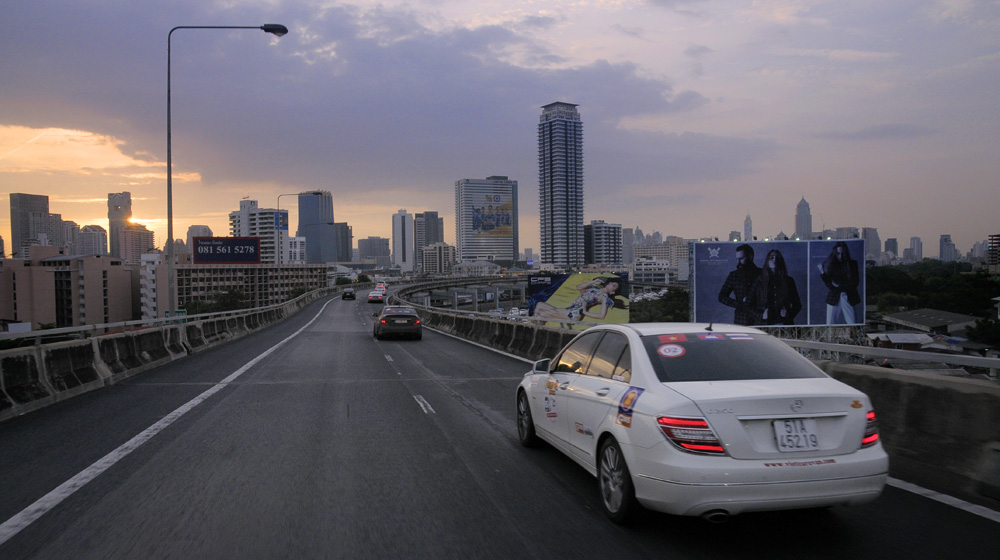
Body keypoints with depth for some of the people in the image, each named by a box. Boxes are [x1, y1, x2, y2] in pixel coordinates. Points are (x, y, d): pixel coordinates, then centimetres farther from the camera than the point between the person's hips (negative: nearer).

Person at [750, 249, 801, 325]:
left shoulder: (788, 281, 14)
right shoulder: (759, 281, 9)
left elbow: (797, 304, 17)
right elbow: (750, 304, 8)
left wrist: (789, 313, -1)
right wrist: (761, 315, -8)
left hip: (783, 323, 1)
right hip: (763, 324, -1)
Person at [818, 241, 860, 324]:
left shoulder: (852, 264, 5)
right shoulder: (830, 265, 4)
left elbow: (855, 283, 2)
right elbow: (829, 285, 0)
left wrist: (839, 286, -4)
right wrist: (822, 273, -9)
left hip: (849, 299, 0)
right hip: (834, 299, 0)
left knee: (852, 324, -6)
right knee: (831, 323, -3)